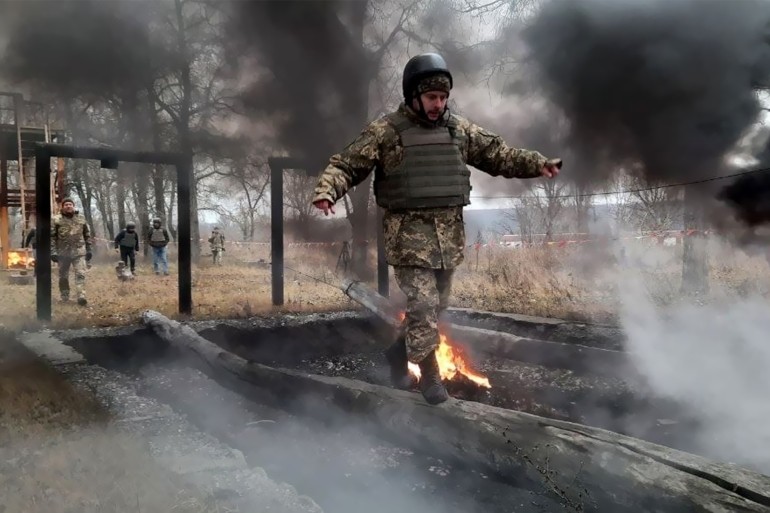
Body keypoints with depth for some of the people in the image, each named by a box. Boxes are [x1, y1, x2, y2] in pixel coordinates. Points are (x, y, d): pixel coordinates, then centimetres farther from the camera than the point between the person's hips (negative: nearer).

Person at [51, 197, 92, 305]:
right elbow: (52, 237, -3)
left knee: (80, 274, -11)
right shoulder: (56, 219, -2)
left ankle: (81, 296, -16)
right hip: (63, 253, 0)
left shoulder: (81, 218, 7)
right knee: (63, 276, 10)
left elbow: (87, 235, 12)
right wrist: (53, 252, -10)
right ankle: (65, 298, 24)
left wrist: (88, 250, 9)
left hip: (79, 252, 0)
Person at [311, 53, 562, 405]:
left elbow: (498, 155, 13)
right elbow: (345, 165, -4)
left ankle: (398, 354, 36)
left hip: (449, 233, 6)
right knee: (423, 305, -9)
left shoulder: (459, 129, 9)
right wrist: (327, 190, -24)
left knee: (436, 306, 14)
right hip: (409, 233, -5)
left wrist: (538, 164, 1)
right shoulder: (385, 131, -4)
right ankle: (430, 377, 9)